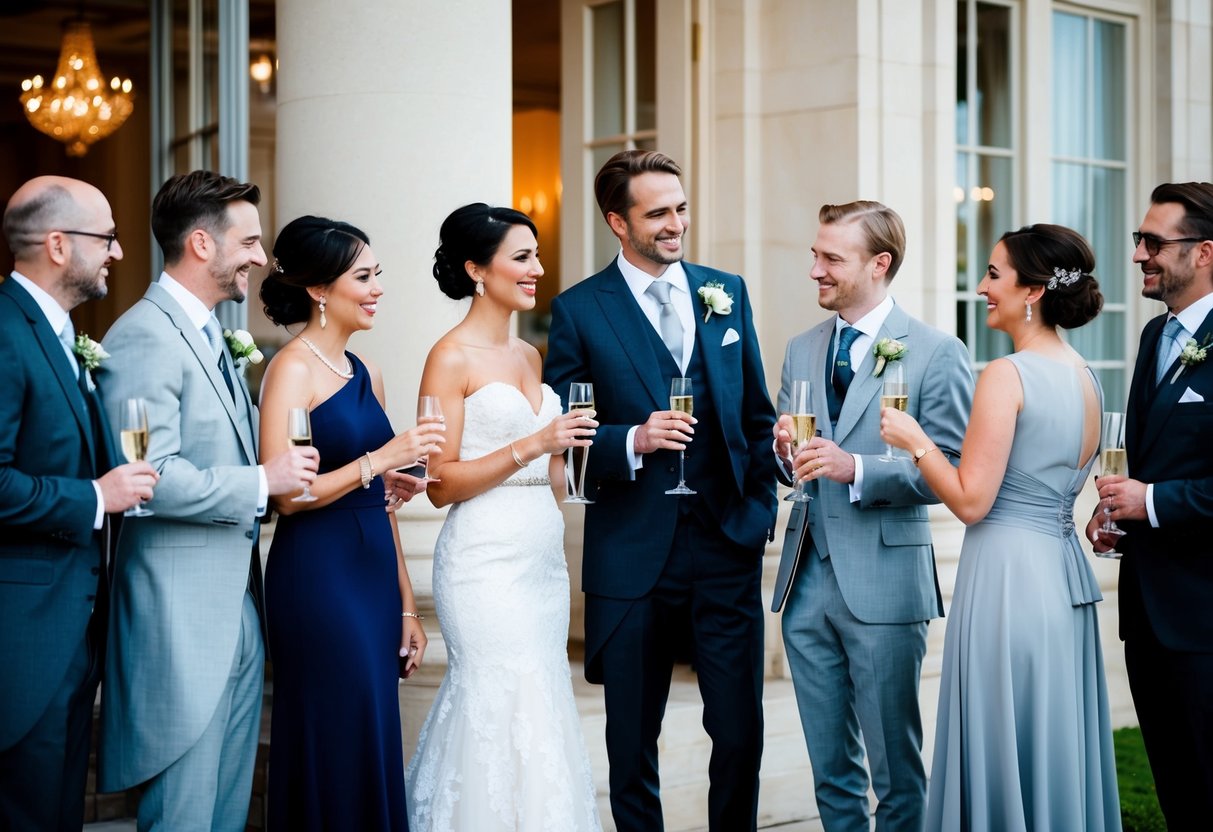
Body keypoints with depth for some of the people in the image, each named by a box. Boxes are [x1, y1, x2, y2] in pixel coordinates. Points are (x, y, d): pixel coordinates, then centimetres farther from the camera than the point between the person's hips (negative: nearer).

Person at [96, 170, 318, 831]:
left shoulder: (210, 335, 16)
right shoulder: (144, 337, -16)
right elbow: (150, 477, -24)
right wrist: (262, 482, -17)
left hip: (238, 612, 10)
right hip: (182, 621, -10)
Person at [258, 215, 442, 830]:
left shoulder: (366, 373, 13)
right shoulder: (292, 369, -9)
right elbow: (286, 496, -16)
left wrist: (405, 603, 15)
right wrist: (381, 459, -19)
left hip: (374, 573, 7)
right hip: (319, 576, -7)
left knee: (376, 745, 10)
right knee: (334, 755, -2)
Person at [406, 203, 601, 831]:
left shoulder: (528, 356, 14)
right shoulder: (452, 358, -7)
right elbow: (441, 484, -12)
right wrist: (531, 447, -18)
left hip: (543, 560, 7)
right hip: (487, 562, -7)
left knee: (543, 713, 7)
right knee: (506, 719, -6)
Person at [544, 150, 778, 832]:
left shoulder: (727, 291, 9)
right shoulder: (580, 309, -2)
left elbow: (757, 411, 14)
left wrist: (762, 502, 5)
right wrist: (633, 441, -18)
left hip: (728, 543, 2)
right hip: (634, 552, -2)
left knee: (740, 730, 4)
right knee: (632, 741, 10)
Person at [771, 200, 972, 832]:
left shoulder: (936, 352, -6)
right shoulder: (801, 351, 13)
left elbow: (952, 472, -12)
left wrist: (858, 469, -22)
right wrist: (784, 452, -4)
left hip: (883, 582, -5)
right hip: (807, 579, 6)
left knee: (895, 769, 4)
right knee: (830, 767, 14)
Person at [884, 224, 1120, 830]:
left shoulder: (1006, 375, -15)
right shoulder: (1085, 376, 10)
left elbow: (971, 501, -17)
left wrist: (914, 439, -6)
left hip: (1007, 571, -8)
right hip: (1065, 571, 9)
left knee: (1001, 749, 0)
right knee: (1057, 745, 15)